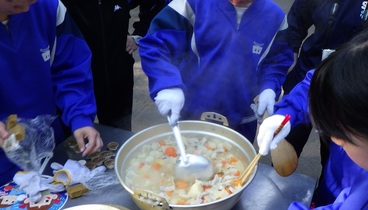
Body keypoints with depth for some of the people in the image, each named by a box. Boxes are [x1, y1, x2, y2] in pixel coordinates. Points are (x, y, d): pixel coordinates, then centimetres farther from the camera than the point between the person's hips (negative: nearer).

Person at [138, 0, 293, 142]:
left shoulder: (275, 16, -4)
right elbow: (155, 43, -18)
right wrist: (167, 84, -34)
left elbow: (277, 60, 8)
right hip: (191, 114, -2)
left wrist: (269, 88, -12)